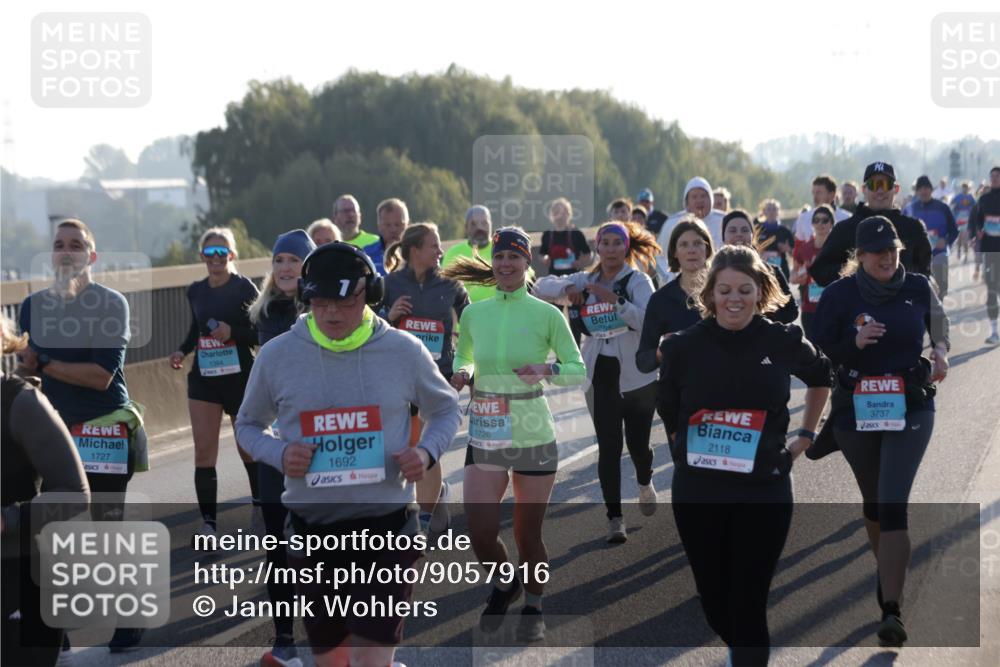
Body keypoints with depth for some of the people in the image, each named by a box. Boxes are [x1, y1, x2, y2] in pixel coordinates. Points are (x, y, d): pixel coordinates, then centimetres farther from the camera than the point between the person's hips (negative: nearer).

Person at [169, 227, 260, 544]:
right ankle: (208, 522, -1)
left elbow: (261, 333, -9)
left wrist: (233, 332, -24)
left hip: (240, 378, -4)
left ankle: (260, 502, 34)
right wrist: (182, 351, 5)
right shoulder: (196, 291, 7)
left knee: (248, 446, 11)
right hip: (203, 378, 4)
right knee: (204, 450, -4)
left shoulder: (244, 288, -8)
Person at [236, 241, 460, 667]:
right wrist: (279, 453, -10)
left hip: (386, 525, -2)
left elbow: (445, 410, 12)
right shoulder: (277, 356, -2)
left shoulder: (404, 351, -3)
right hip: (312, 530, 2)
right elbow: (248, 424, 12)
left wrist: (427, 452, -9)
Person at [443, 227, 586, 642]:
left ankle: (533, 607, 30)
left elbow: (579, 371, 0)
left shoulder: (547, 315, -4)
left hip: (534, 437, -2)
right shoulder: (473, 313, 3)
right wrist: (461, 373, -3)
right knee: (480, 533, -7)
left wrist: (547, 369, -19)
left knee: (528, 534, 4)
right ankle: (505, 586, 26)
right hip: (485, 437, 2)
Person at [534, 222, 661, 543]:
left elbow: (646, 319, -20)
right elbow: (542, 287, 3)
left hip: (637, 374, -2)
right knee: (608, 446, -4)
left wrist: (614, 299, -30)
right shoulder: (585, 281, 7)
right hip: (600, 375, 2)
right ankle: (615, 517, 0)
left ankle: (645, 484, 40)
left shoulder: (637, 281, -5)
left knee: (637, 442, 6)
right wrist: (566, 289, -16)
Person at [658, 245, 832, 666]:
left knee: (748, 606, -4)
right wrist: (691, 453, 1)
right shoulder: (684, 347, -6)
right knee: (714, 600, 12)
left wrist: (806, 436, 15)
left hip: (764, 492, -1)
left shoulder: (783, 341, -4)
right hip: (697, 493, 1)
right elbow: (668, 416, 7)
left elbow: (821, 377, 17)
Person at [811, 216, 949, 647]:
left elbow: (938, 322, 21)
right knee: (873, 501, 17)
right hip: (855, 413, 1)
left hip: (910, 408, -1)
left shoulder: (918, 288, -1)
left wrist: (940, 351, 1)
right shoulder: (839, 294, -6)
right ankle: (887, 571, 44)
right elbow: (816, 352, -6)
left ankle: (891, 610, -17)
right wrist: (855, 343, -23)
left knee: (893, 505, -13)